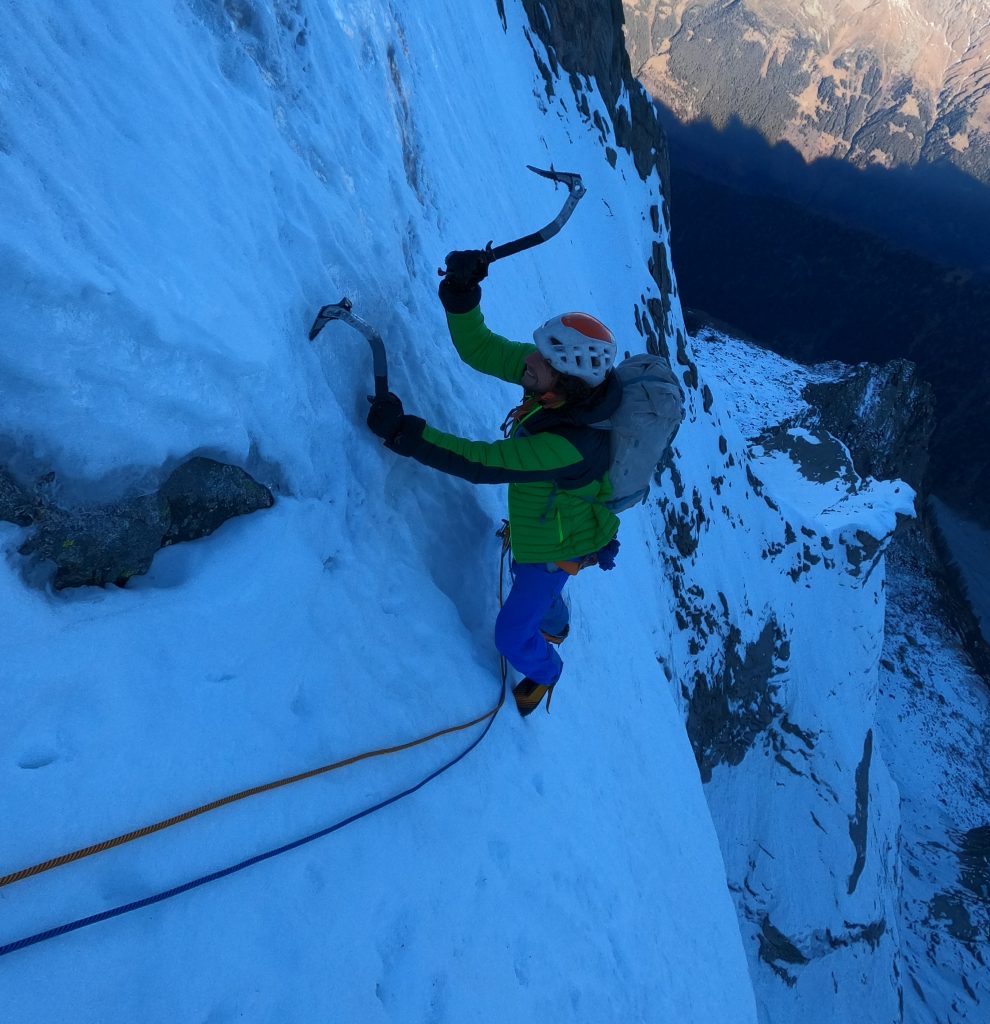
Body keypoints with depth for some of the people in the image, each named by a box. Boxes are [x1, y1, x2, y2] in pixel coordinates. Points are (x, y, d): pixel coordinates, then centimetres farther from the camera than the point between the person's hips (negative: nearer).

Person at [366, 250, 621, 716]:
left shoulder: (570, 446, -44)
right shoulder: (567, 382, -23)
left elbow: (482, 463, -43)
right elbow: (479, 350, -20)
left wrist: (401, 432, -42)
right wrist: (461, 292, -36)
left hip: (557, 548, -8)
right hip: (534, 530, 8)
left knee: (511, 636, 10)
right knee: (527, 576, 36)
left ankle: (544, 670, 46)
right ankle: (555, 625, 69)